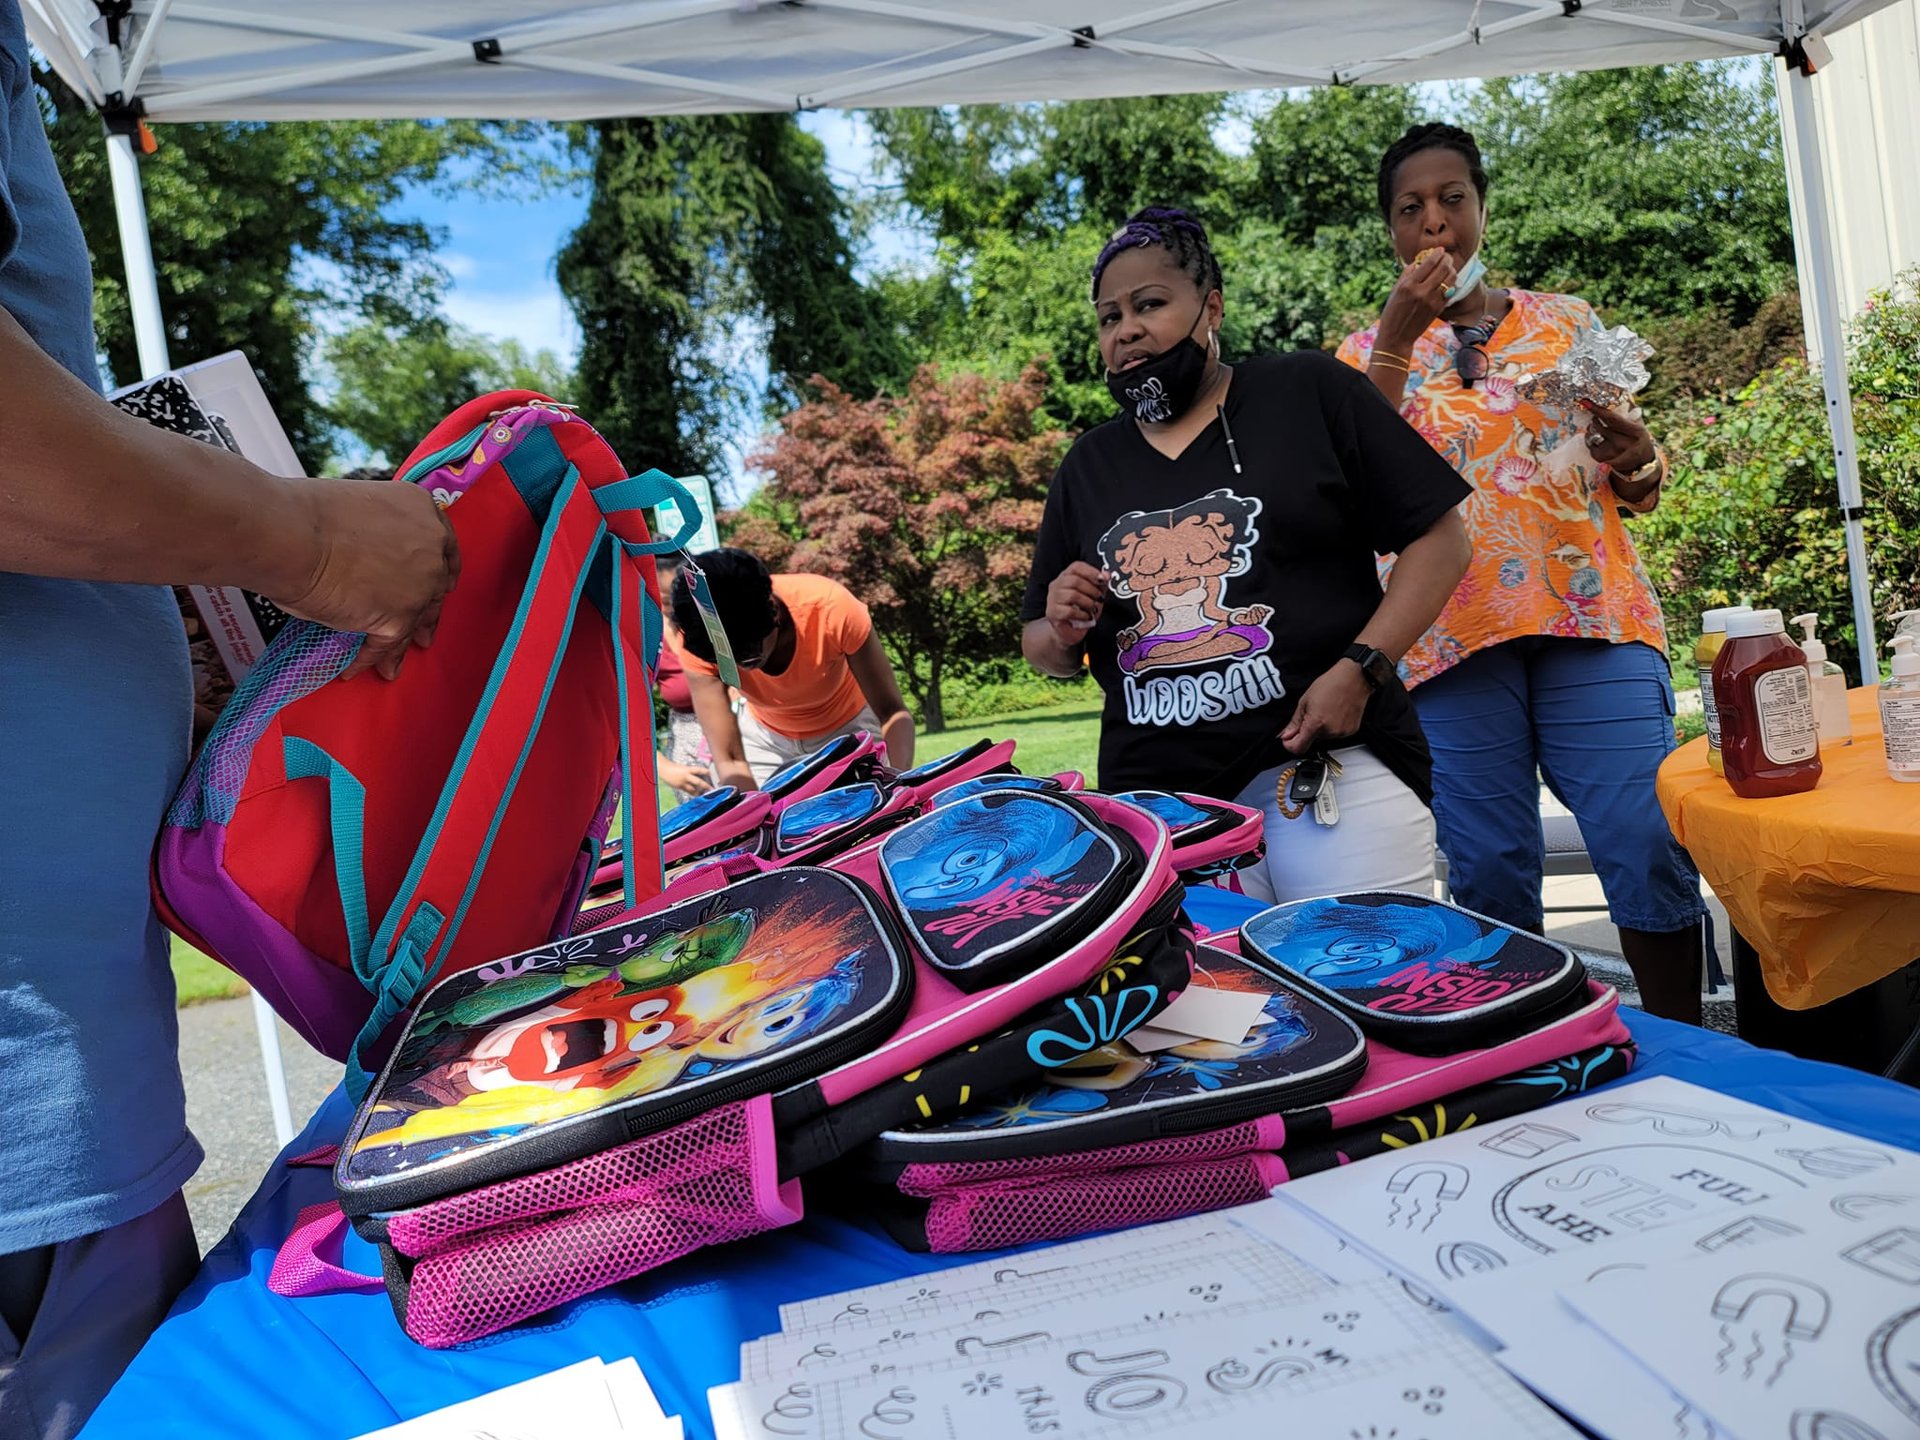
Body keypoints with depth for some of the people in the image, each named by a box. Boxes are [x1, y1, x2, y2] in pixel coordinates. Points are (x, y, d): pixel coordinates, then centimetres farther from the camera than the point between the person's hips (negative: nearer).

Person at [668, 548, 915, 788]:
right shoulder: (698, 639, -31)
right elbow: (729, 761, -31)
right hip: (764, 737, 1)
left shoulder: (832, 609, -36)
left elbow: (892, 713, -29)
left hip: (847, 728, -1)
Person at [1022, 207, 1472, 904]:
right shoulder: (1087, 465, 16)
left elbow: (1439, 537, 2)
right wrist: (1062, 630, -2)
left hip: (1329, 768, -2)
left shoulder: (1309, 392, 5)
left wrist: (1359, 669, -10)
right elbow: (1043, 652, 21)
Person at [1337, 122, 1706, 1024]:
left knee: (1648, 841, -8)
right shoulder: (1369, 353, 13)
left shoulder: (1567, 323, 16)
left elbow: (1638, 493, 18)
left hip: (1591, 612, 1)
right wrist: (1402, 331, -12)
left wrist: (1637, 455, -6)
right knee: (1485, 872, 0)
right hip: (1452, 630, -1)